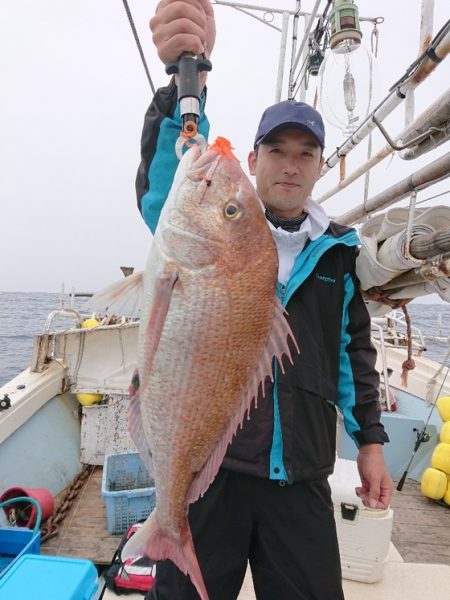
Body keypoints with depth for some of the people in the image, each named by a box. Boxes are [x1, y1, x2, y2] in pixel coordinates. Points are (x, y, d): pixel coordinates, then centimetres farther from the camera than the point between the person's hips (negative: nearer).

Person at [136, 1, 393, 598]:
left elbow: (353, 349, 13)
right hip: (205, 460, -2)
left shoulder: (339, 250, 8)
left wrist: (370, 440, 12)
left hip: (301, 476, 3)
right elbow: (165, 187, -23)